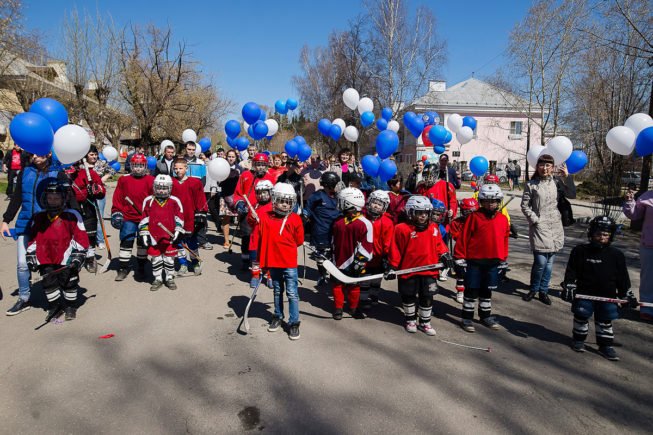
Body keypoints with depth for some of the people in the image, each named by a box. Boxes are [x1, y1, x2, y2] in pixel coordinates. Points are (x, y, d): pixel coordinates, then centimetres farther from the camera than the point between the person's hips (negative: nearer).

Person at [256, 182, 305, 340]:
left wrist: (285, 246, 5)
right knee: (277, 291, 20)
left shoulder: (295, 219, -5)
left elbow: (299, 241, 3)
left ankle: (294, 323, 9)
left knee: (292, 293, -1)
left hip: (290, 263, -2)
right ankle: (278, 317, 36)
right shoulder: (265, 217, -3)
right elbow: (259, 237, 1)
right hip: (272, 261, 3)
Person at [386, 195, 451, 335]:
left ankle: (425, 322, 27)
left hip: (429, 270, 3)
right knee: (409, 297, 13)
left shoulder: (433, 228, 2)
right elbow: (395, 250, -10)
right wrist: (392, 266, -10)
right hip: (408, 270, -3)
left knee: (427, 297, 12)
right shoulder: (402, 229, -13)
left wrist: (444, 254, -1)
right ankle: (410, 320, 33)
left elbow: (438, 244, 15)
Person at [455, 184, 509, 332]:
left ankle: (486, 316, 32)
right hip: (474, 261, -4)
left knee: (487, 291, 17)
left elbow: (505, 240, 11)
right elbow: (464, 237, -7)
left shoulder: (503, 219, 3)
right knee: (472, 290, 4)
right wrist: (459, 256, -7)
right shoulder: (474, 217, -9)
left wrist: (503, 259, 13)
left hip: (493, 262, 4)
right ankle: (467, 318, 15)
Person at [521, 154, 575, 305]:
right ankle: (533, 290, 11)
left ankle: (543, 291, 20)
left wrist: (568, 176, -2)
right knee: (540, 261, -10)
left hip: (555, 227, 4)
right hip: (539, 227, -4)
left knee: (549, 261, 7)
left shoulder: (556, 182, 9)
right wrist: (535, 220, -8)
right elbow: (525, 206, 0)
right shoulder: (531, 185, 0)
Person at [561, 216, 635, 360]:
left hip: (607, 295, 1)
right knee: (581, 316, 7)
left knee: (605, 320, 8)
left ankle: (605, 345, 21)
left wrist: (628, 295, 6)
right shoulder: (580, 251, -6)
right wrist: (568, 287, -11)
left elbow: (623, 278, 7)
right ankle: (579, 339, 25)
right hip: (584, 294, -1)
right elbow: (571, 272, -3)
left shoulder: (616, 255, 0)